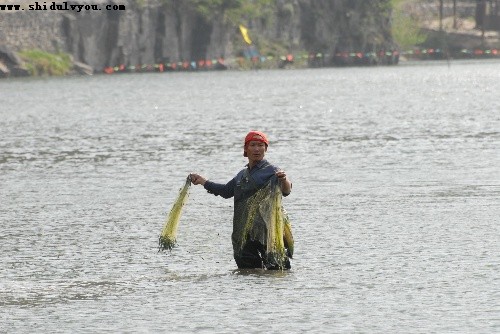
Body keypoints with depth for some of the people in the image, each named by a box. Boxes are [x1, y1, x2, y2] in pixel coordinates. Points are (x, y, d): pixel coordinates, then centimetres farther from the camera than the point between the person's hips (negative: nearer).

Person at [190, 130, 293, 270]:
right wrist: (202, 181, 42)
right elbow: (226, 191, 37)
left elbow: (286, 191, -22)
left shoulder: (271, 171, -4)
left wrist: (284, 180, -46)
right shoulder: (242, 175, 20)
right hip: (244, 233, 7)